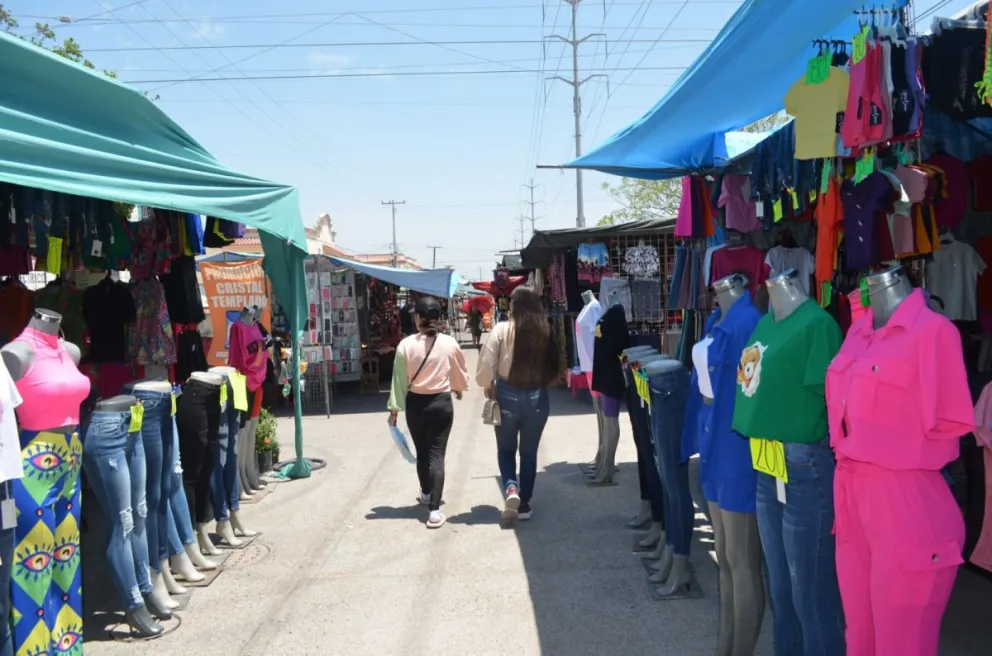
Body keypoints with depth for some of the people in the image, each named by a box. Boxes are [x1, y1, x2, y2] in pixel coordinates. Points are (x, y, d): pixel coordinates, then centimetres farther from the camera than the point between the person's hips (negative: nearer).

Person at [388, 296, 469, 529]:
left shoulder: (406, 345, -10)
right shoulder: (450, 343, -6)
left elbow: (399, 379, -7)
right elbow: (460, 372, 9)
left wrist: (394, 409, 3)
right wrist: (458, 389, 31)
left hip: (415, 404, 1)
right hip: (442, 403, -1)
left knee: (422, 452, 19)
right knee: (436, 454, -1)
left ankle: (426, 493, 40)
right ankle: (434, 509, -10)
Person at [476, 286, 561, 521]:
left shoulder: (502, 329, -11)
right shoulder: (546, 331, -3)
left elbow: (486, 365, -12)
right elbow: (556, 368, 1)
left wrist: (488, 386, 7)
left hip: (508, 395, -2)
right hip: (537, 397, 2)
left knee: (506, 449, 17)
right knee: (529, 452, 15)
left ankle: (510, 488, -5)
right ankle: (524, 503, 19)